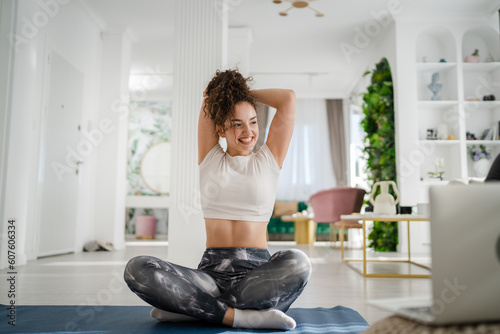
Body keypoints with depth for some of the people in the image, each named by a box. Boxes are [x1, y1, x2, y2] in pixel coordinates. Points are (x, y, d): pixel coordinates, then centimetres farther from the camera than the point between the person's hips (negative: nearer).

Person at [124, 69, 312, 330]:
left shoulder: (269, 161, 11)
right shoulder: (210, 159, 13)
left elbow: (288, 98, 9)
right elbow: (209, 97, 13)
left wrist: (243, 92, 20)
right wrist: (225, 92, 31)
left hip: (258, 271, 0)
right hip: (212, 271, 1)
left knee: (297, 262, -36)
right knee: (136, 269, -24)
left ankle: (192, 308, -22)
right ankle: (238, 315, -24)